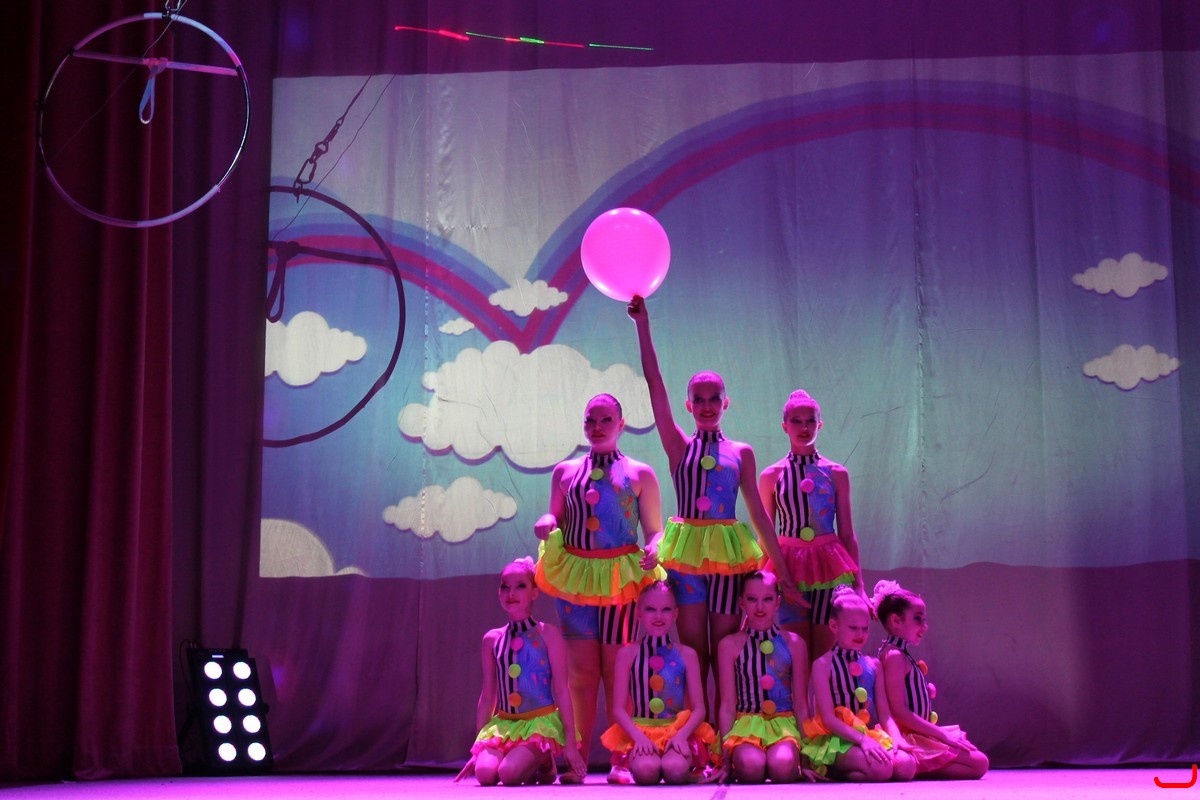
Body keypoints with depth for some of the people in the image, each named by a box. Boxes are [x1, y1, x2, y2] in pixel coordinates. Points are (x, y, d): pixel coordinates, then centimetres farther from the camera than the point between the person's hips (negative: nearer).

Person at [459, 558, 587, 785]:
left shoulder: (547, 634, -3)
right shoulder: (492, 639, 8)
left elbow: (561, 690, -4)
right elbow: (487, 696, 13)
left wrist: (570, 742, -8)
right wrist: (478, 747, 12)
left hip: (540, 722, -4)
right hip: (503, 723, 4)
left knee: (509, 773, -28)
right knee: (485, 773, -23)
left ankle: (543, 762, 6)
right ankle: (531, 764, 7)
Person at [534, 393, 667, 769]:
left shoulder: (640, 474, 6)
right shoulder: (565, 471, 12)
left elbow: (655, 530, 4)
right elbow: (556, 520, 14)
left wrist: (653, 550, -17)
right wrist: (545, 523, -8)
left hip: (621, 578, -2)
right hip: (575, 578, 2)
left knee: (616, 671, -1)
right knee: (581, 671, 1)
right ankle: (579, 758, 6)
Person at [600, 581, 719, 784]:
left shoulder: (686, 655, 5)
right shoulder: (627, 654, 4)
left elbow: (699, 709, 3)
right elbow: (618, 709, 1)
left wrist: (681, 735, -15)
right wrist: (638, 737, -16)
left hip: (679, 731, 1)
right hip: (639, 732, -1)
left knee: (675, 769, -32)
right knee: (646, 769, -34)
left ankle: (692, 768, 4)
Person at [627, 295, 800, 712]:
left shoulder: (741, 453, 9)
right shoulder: (679, 446, 6)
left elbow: (759, 512, 8)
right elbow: (654, 383, -1)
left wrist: (782, 570, 4)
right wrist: (642, 325, -7)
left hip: (729, 555, 1)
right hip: (686, 553, 0)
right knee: (693, 658, 3)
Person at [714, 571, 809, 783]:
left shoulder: (793, 643, 5)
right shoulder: (730, 645, 2)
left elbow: (801, 703, 8)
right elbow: (727, 705, 2)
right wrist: (726, 756, -4)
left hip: (784, 723, 1)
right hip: (746, 723, -1)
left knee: (782, 765, -34)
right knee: (750, 765, -35)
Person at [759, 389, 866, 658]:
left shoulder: (836, 473, 6)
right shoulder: (771, 475, 4)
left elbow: (847, 534, 8)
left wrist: (858, 584, 5)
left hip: (829, 565, 1)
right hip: (788, 566, -1)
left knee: (824, 654, 1)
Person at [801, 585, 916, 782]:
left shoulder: (873, 665, 14)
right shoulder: (823, 665, -4)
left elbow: (884, 714, 11)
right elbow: (828, 718, -11)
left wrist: (897, 739, -9)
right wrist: (862, 740, -23)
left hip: (871, 737, 6)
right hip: (837, 739, -6)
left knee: (907, 765, -22)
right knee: (881, 769, -32)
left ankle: (835, 772, -5)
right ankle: (829, 770, -5)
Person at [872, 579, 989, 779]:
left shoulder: (902, 655, 17)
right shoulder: (894, 656, -15)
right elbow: (898, 711, -21)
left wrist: (927, 691, 4)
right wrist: (942, 734, -17)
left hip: (919, 733, 10)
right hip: (909, 738, -10)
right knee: (979, 763, -14)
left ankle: (918, 768, 1)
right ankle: (918, 769, -16)